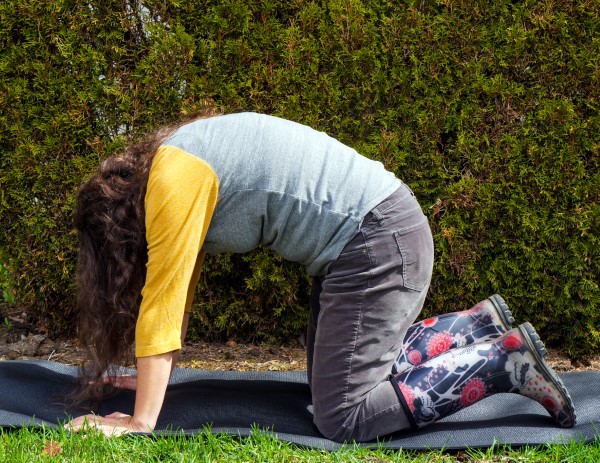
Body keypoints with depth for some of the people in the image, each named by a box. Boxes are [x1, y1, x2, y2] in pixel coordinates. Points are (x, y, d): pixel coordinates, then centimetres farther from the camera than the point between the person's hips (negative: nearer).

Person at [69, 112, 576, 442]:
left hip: (377, 240, -10)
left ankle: (505, 360, -3)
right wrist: (151, 375, 20)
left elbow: (164, 300, -17)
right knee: (344, 374, 19)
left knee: (341, 417, -8)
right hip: (359, 239, 10)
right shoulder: (177, 164, 12)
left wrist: (139, 422, -12)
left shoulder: (174, 177, -16)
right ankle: (479, 324, 24)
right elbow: (178, 286, 18)